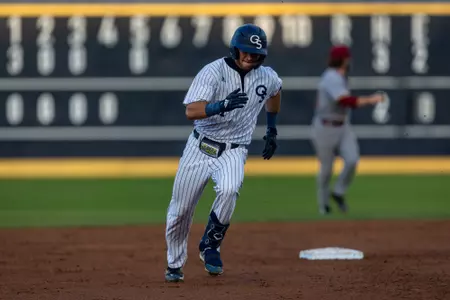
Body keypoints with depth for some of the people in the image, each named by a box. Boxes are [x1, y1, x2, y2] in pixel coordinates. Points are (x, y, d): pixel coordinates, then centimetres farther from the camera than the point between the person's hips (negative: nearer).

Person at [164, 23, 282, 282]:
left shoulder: (267, 77, -1)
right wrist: (222, 105, -41)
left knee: (229, 190, -32)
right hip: (201, 147, -1)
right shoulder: (213, 72, -14)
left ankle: (210, 246, -11)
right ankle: (175, 265, 28)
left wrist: (272, 130, 26)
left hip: (234, 151, 1)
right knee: (180, 210, 4)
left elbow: (275, 92, 26)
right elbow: (191, 111, -25)